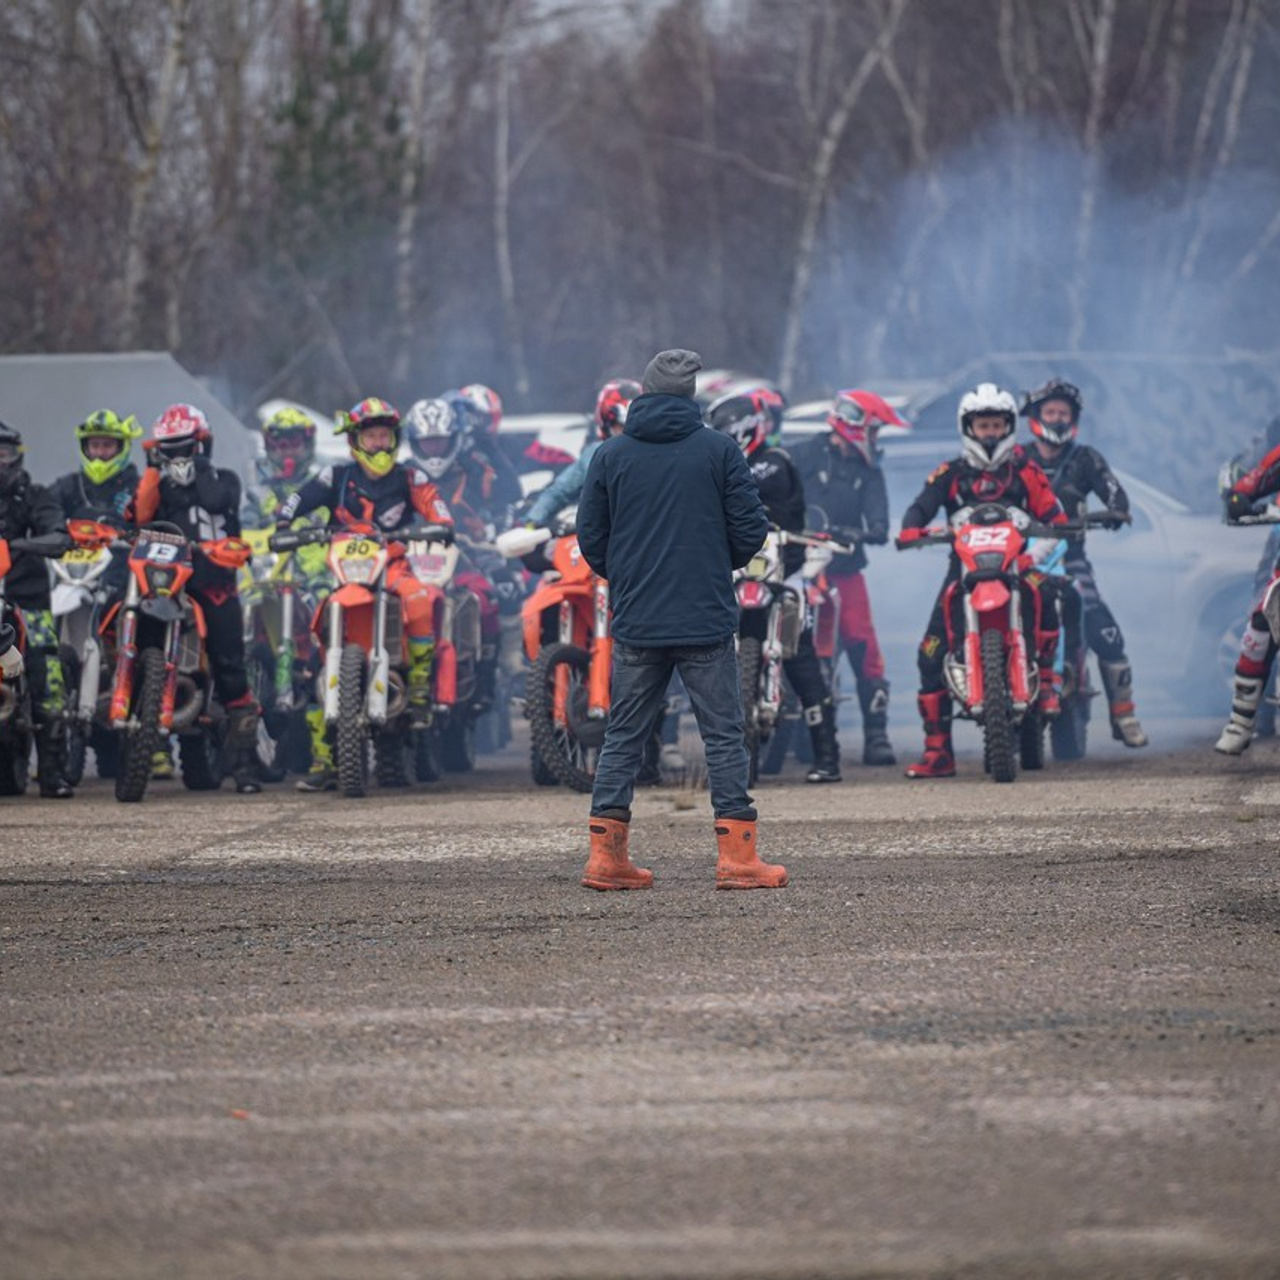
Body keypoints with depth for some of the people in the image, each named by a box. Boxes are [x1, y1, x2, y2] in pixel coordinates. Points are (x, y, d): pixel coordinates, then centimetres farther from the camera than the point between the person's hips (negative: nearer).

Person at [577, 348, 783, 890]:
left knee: (623, 737, 10)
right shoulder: (718, 449, -3)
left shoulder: (610, 456, 2)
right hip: (707, 622, -2)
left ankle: (605, 855, 7)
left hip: (635, 622, 2)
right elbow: (751, 529, -2)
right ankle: (737, 856, -2)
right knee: (724, 735, 2)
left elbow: (590, 538, 5)